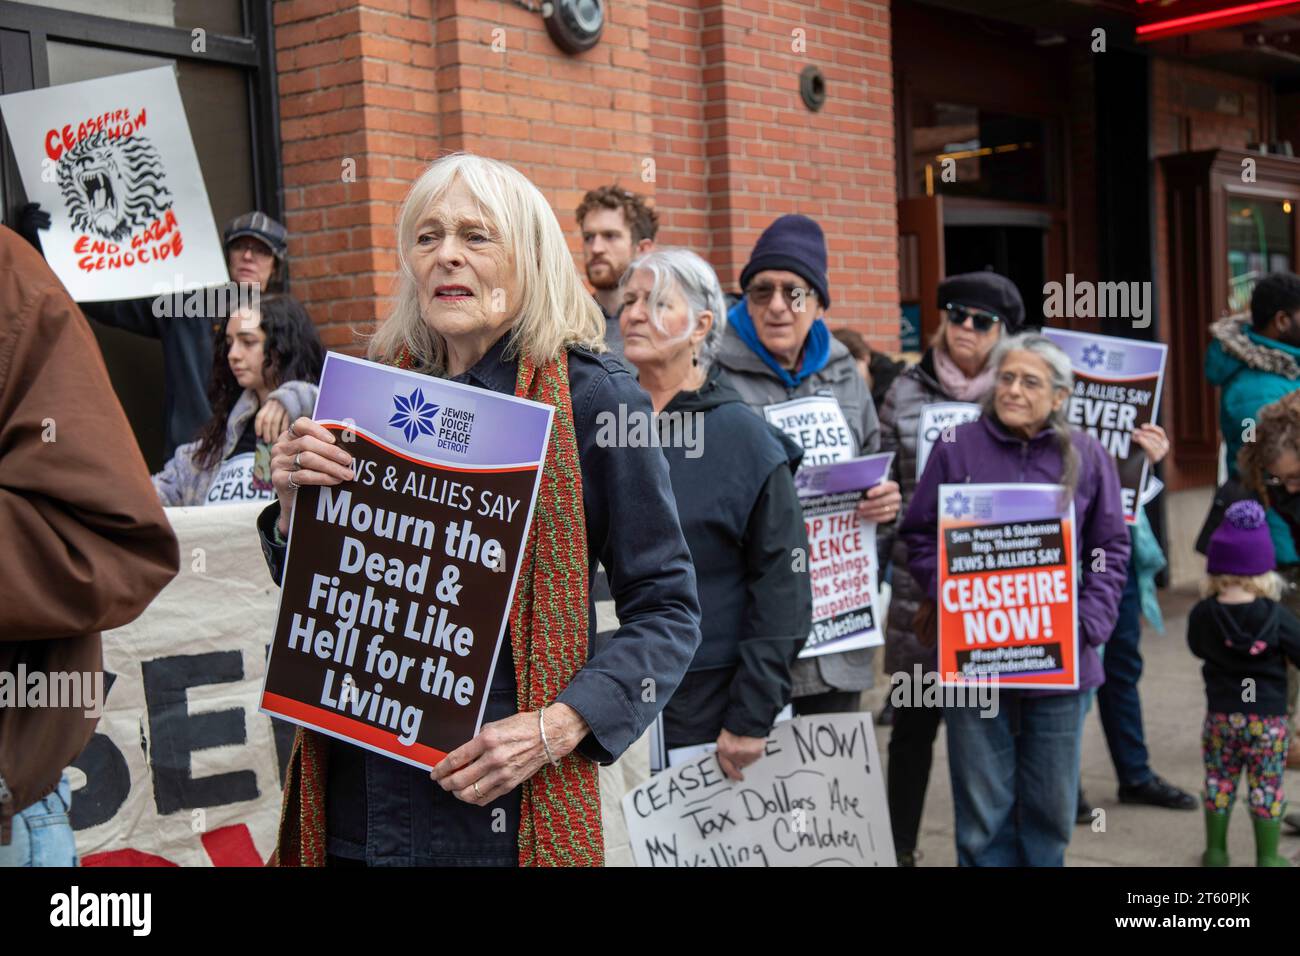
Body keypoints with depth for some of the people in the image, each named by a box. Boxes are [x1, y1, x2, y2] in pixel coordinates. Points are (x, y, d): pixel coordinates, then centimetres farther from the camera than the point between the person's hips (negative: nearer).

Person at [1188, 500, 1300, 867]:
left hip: (1221, 715, 2)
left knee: (1219, 782, 14)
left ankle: (1216, 852, 25)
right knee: (1266, 786, 8)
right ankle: (1268, 857, 16)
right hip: (1268, 716, -2)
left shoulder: (1202, 615, -10)